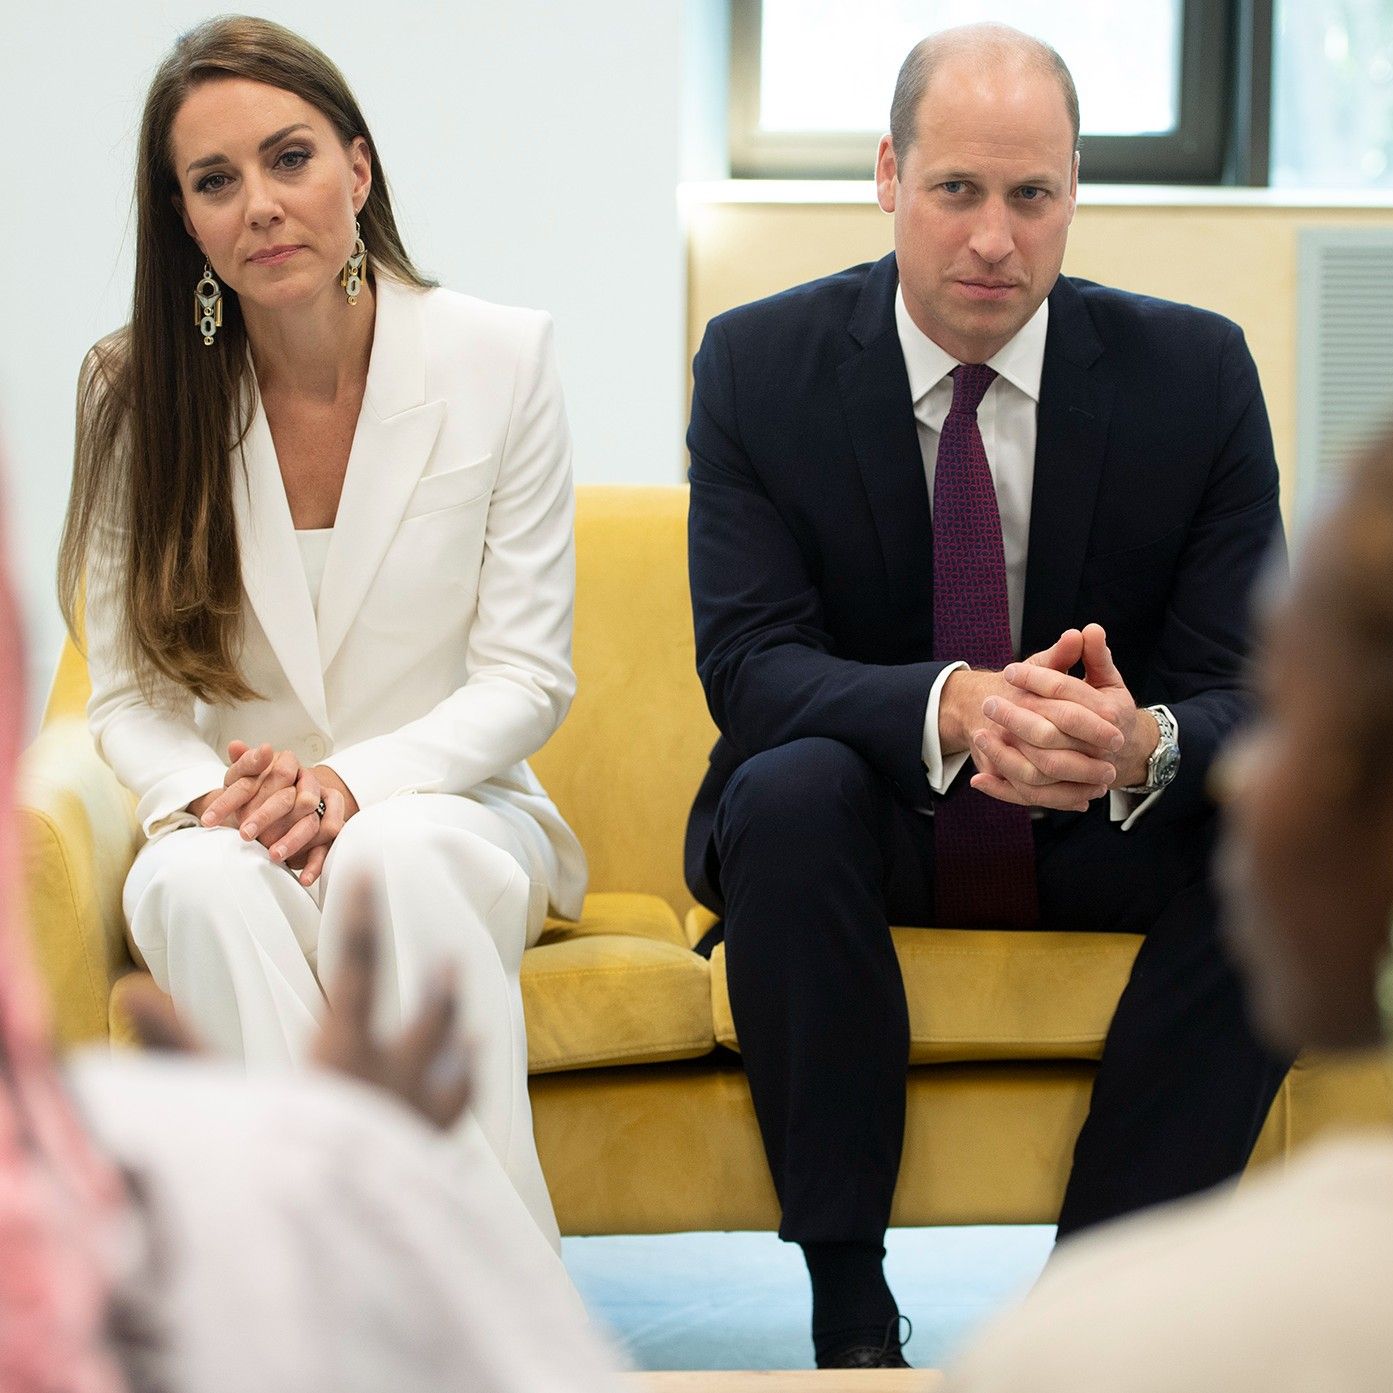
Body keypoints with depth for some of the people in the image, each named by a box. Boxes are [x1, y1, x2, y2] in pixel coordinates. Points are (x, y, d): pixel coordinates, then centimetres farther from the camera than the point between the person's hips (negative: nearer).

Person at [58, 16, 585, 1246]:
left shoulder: (501, 359, -4)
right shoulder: (136, 395, 0)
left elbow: (526, 676, -3)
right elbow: (131, 693, 4)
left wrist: (352, 781, -21)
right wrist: (208, 793, -20)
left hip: (453, 811, -1)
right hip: (233, 832, 1)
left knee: (396, 853, -37)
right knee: (202, 882, -35)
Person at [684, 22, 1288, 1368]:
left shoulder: (1194, 371, -8)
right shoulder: (759, 363, -9)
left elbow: (1246, 685, -12)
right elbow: (747, 663, -19)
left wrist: (1145, 744, -38)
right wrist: (951, 707, -40)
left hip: (1108, 837, 1)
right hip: (868, 826, -1)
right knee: (790, 791, -35)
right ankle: (849, 1308, -25)